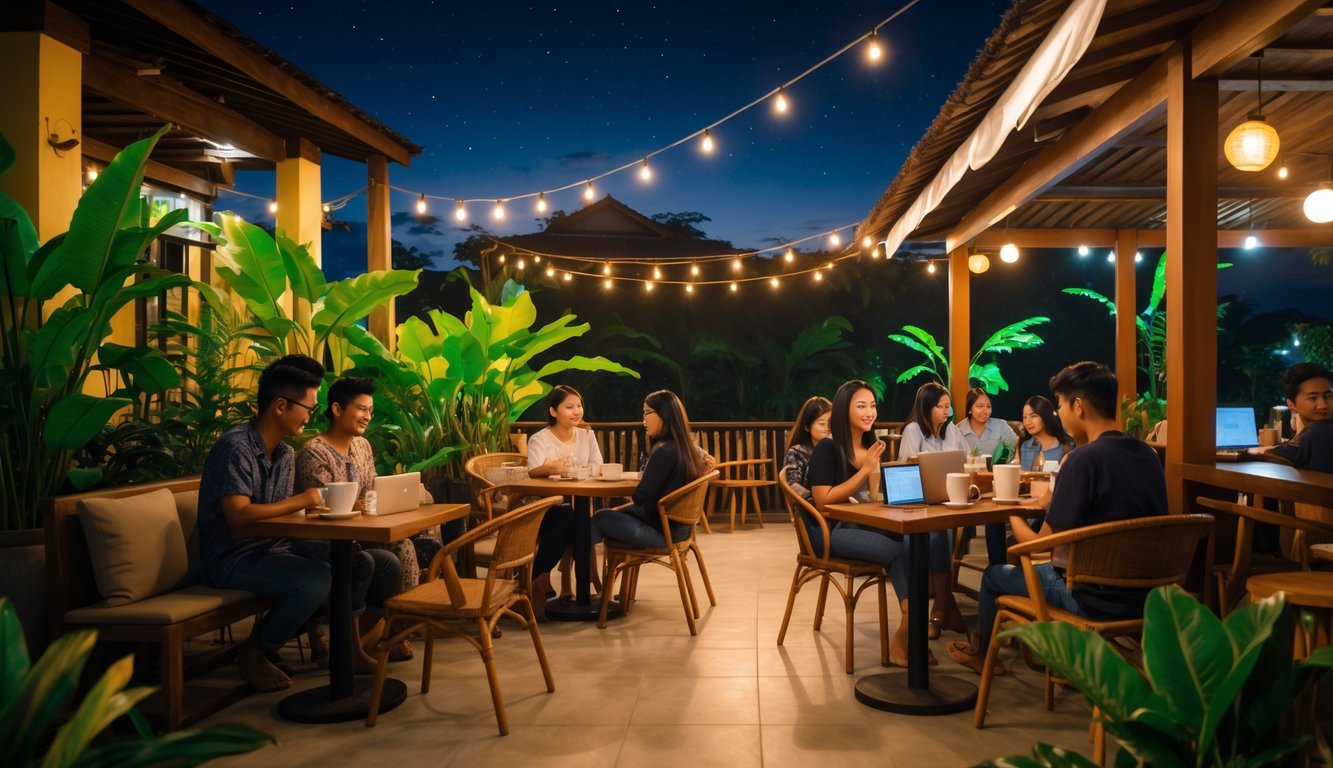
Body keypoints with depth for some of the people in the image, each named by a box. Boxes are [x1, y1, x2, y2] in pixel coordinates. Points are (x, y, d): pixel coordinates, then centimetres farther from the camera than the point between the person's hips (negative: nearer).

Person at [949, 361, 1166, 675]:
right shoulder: (1148, 455, 2)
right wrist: (1059, 505, 12)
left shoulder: (1084, 459, -22)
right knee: (1044, 566, 31)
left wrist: (1014, 517, 3)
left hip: (1098, 601, -7)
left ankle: (980, 653, 41)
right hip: (1145, 595, 7)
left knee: (994, 575, 16)